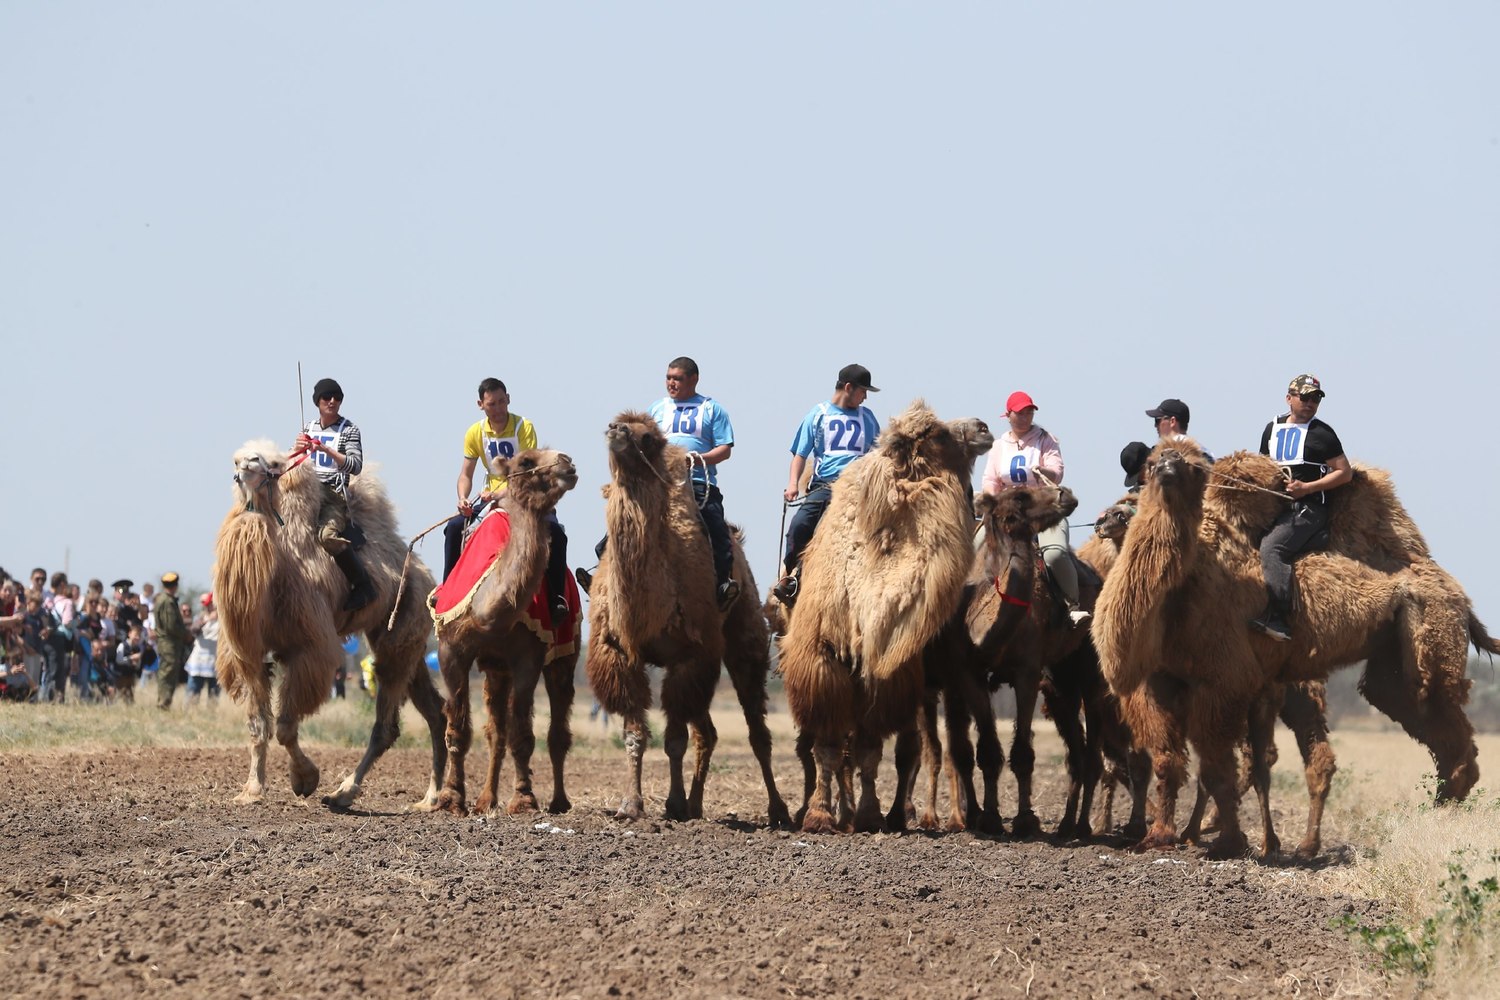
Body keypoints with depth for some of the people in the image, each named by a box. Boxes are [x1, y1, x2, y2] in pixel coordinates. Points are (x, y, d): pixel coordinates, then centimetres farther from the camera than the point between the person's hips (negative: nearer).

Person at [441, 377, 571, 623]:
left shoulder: (524, 427, -13)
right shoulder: (475, 433, 0)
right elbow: (466, 474, 2)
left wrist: (504, 494, -35)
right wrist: (463, 499, -19)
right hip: (491, 497, 4)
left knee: (555, 530, -30)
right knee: (454, 527, -13)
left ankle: (557, 597, -25)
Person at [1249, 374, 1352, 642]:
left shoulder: (1322, 433, 1)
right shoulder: (1272, 429, 19)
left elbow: (1344, 473, -2)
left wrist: (1307, 487, -12)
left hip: (1307, 507, -8)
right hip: (1274, 505, 8)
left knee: (1270, 548, -27)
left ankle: (1278, 619, -35)